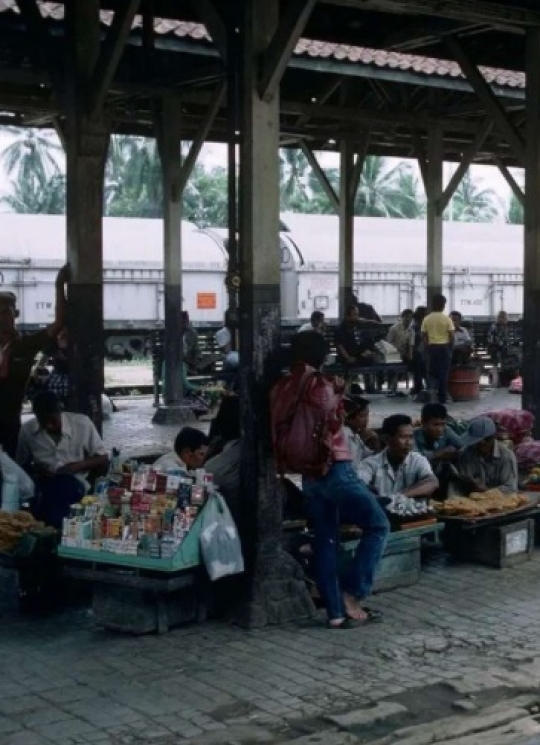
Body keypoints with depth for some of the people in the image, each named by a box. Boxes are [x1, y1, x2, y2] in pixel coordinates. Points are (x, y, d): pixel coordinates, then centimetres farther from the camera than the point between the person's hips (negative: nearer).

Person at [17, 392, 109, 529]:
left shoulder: (82, 424, -5)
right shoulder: (27, 430, 1)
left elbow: (103, 460, 4)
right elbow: (21, 465, 15)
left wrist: (78, 465, -14)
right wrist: (34, 469, -8)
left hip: (73, 483, -1)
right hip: (42, 484, 1)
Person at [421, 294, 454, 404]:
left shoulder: (427, 319, 0)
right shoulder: (446, 319, -7)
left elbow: (423, 336, 1)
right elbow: (451, 335, -7)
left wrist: (426, 348, 12)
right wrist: (450, 347, 8)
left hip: (431, 347, 2)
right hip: (444, 347, -2)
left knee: (431, 371, 15)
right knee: (443, 373, 4)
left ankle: (432, 387, -13)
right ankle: (442, 398, 7)